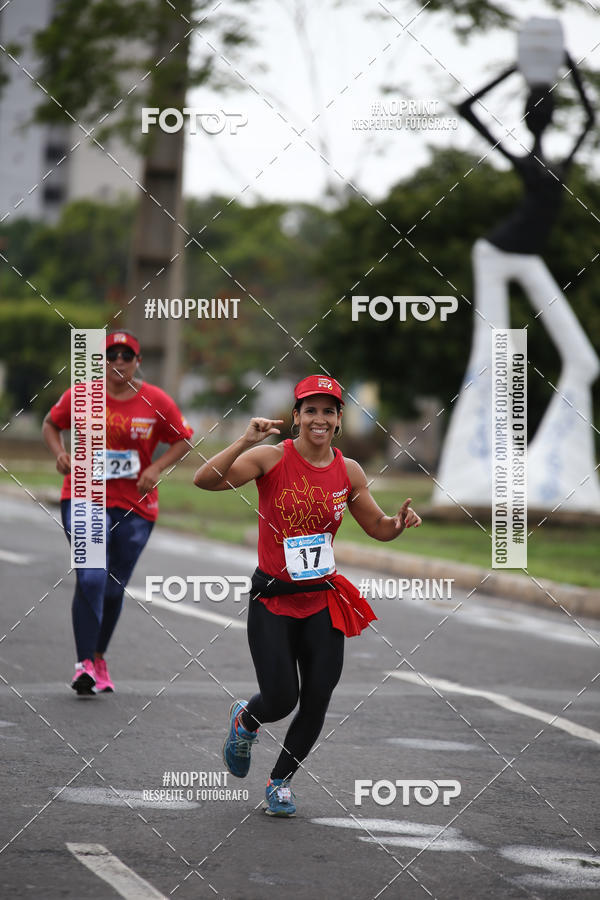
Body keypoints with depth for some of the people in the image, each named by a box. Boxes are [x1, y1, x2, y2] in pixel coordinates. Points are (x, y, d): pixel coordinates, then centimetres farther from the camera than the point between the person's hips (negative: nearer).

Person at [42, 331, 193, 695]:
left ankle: (99, 657, 31)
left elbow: (183, 440, 8)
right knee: (91, 577, -19)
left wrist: (157, 469, -7)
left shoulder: (157, 401, -2)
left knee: (115, 587, 9)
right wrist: (60, 453, -6)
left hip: (135, 507, 2)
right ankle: (85, 664, -16)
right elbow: (51, 424, 13)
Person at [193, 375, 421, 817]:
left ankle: (281, 780, 25)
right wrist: (245, 443, -34)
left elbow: (378, 528, 14)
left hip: (324, 601, 4)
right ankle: (245, 719, 30)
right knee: (281, 700, -8)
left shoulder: (348, 472, 2)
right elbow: (205, 480, -22)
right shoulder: (272, 458, -10)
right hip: (273, 598, -3)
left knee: (317, 702, 0)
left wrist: (400, 522, -9)